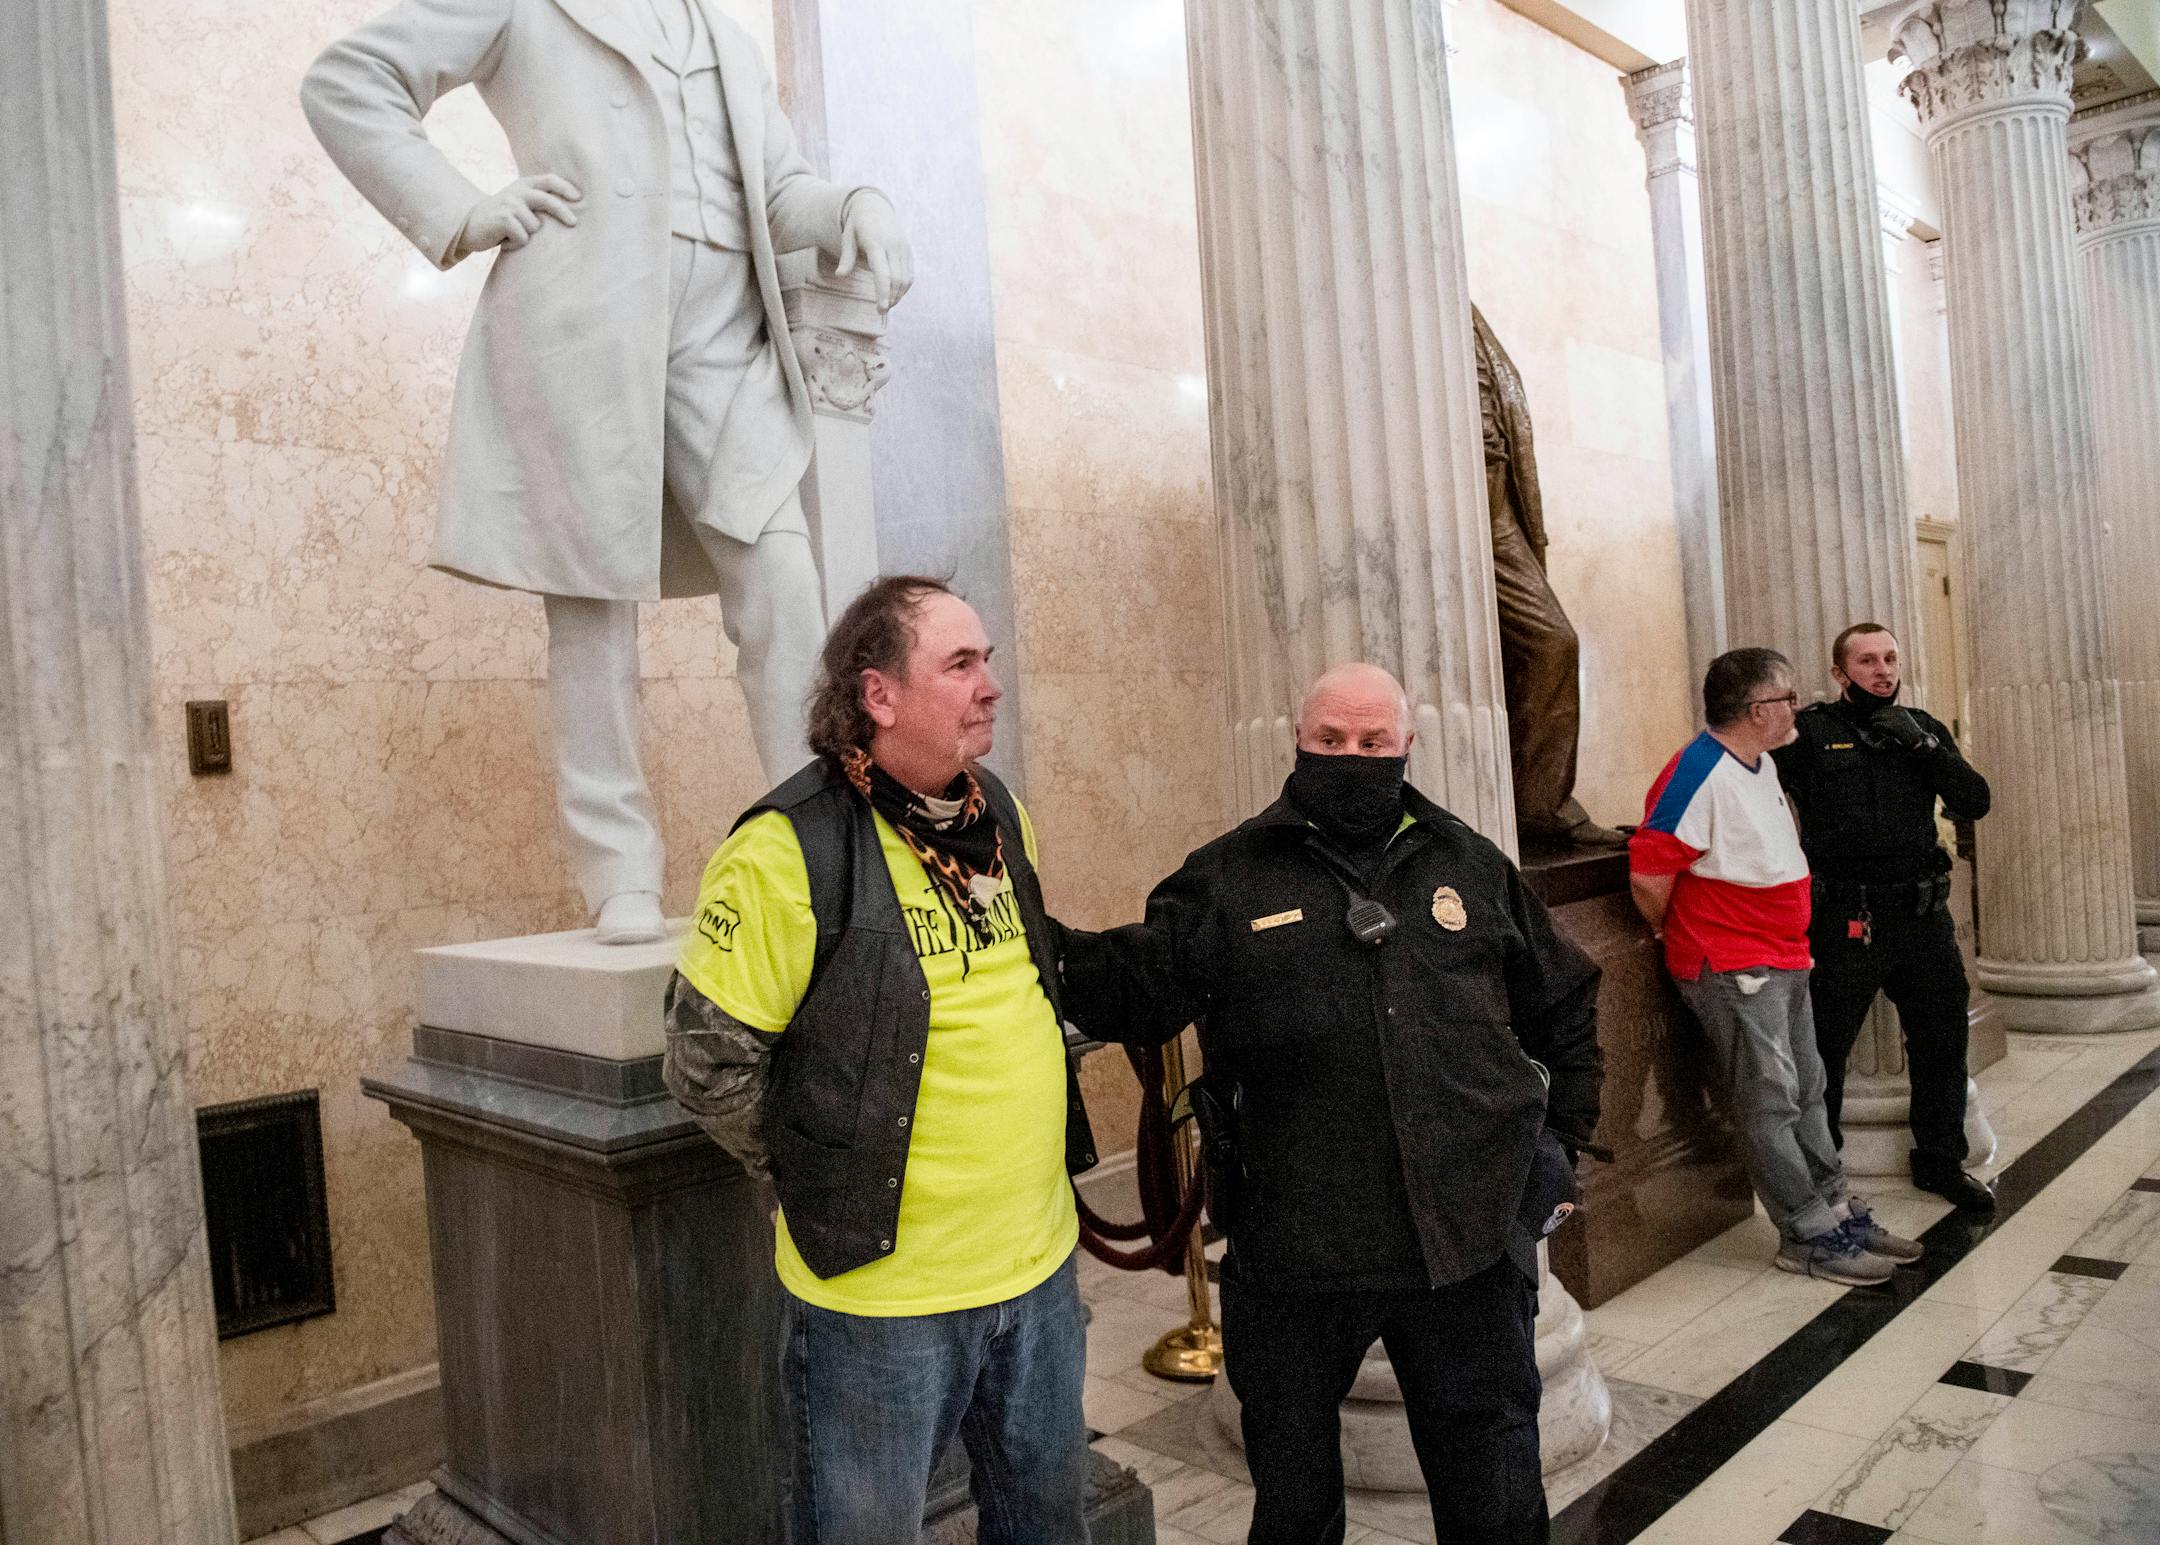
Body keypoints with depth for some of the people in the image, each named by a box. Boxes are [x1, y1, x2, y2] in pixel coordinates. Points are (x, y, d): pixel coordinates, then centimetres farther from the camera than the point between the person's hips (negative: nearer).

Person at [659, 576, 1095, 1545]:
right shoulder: (789, 852, -19)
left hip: (1041, 1263, 7)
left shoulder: (1000, 816, 4)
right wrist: (824, 1177, -5)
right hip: (882, 1292, -6)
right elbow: (705, 1062, -14)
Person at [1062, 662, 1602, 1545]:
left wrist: (1562, 1140, 14)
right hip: (1294, 1255, -1)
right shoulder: (1228, 878, -1)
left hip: (1469, 1242, 2)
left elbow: (1565, 1010, 18)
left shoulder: (1471, 866, 8)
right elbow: (1131, 992, -11)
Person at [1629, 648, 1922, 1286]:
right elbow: (1648, 873, -24)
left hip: (1784, 959, 10)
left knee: (1806, 1091, 17)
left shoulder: (1762, 764, 11)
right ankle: (1808, 1237, 7)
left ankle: (1837, 1209, 28)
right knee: (1770, 1101, -2)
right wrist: (1672, 935, -8)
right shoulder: (1697, 776, -22)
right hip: (1730, 970, -10)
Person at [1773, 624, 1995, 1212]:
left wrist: (1923, 746, -10)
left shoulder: (1923, 728, 11)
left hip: (1924, 916, 5)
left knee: (1942, 1043, 16)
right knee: (1822, 1052, 1)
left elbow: (1974, 804, 2)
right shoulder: (1810, 732, -5)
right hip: (1847, 921, -5)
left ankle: (1941, 1162, 34)